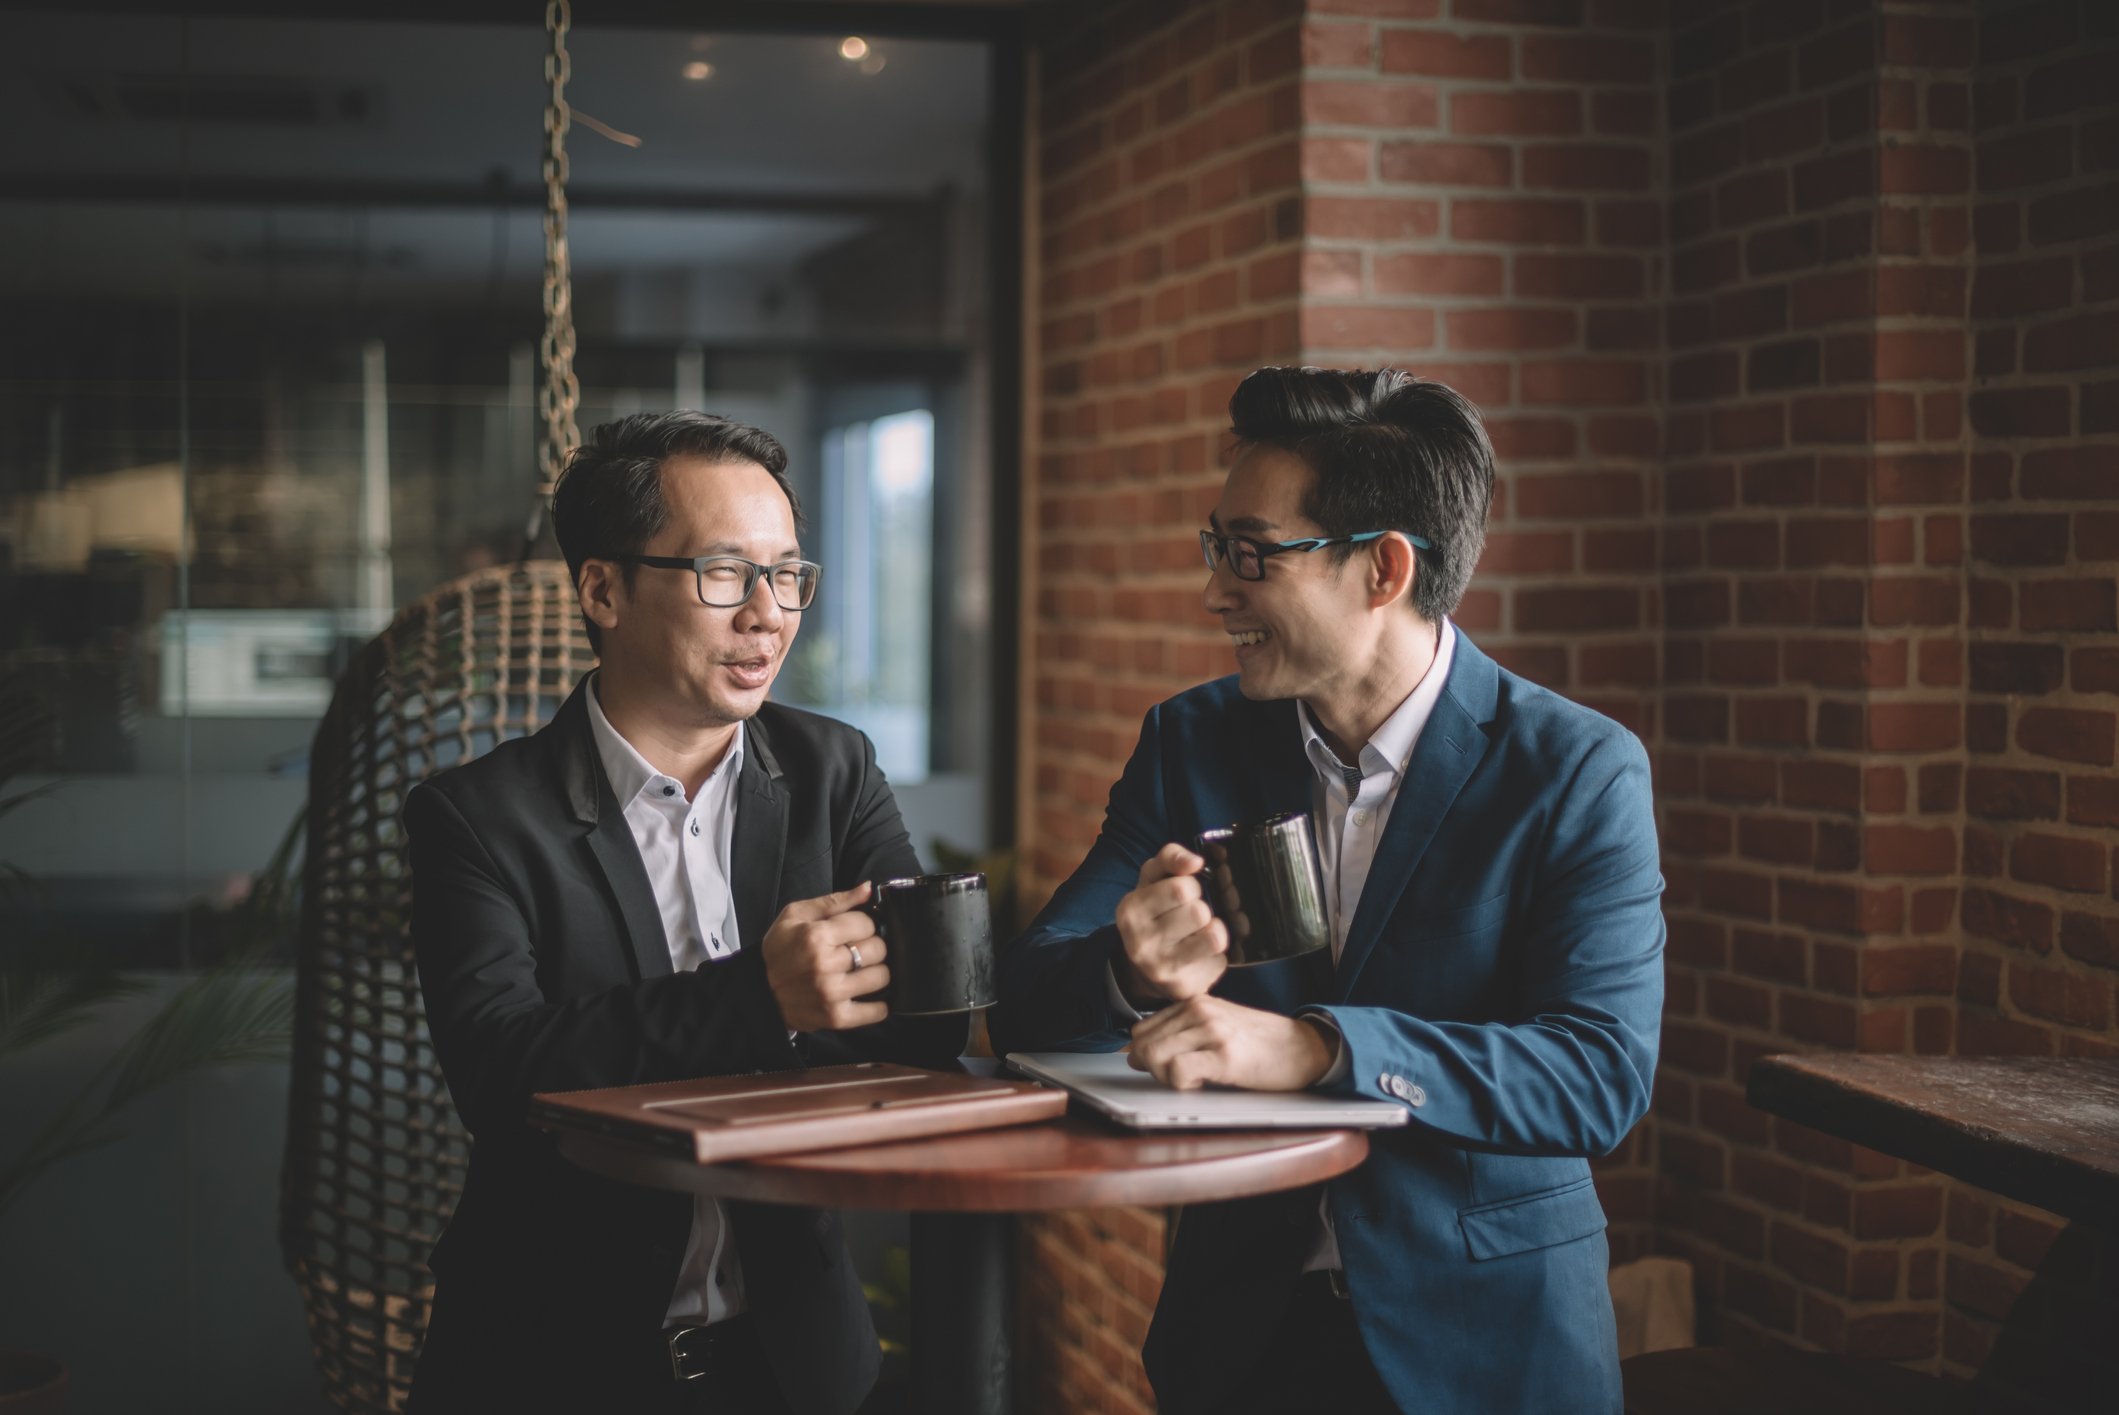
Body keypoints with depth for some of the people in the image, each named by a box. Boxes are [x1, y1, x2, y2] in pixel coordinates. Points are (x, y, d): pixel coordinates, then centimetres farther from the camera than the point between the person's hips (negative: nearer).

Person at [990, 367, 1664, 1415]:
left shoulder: (1583, 772, -5)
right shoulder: (1192, 742, 6)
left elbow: (1604, 1071, -16)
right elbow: (1022, 1000, 2)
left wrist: (1315, 1047, -29)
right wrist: (1131, 975, -22)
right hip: (1241, 1316, 3)